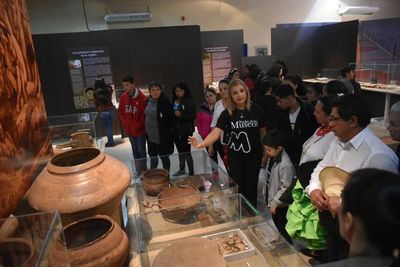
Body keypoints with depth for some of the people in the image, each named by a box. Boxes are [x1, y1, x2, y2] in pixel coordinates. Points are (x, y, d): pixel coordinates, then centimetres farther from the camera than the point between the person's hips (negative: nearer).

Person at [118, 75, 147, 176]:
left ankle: (143, 170, 19)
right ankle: (138, 170, 28)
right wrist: (125, 124, 5)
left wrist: (138, 126, -10)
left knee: (141, 150, 5)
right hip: (129, 130, 5)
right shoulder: (123, 97, 1)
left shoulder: (142, 97, -15)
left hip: (140, 130, -5)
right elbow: (121, 112, 11)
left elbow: (145, 114, -13)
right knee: (135, 150, 15)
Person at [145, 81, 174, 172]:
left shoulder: (165, 102, -17)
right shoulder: (148, 101, 3)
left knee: (164, 157, 8)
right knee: (153, 157, 18)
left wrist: (169, 132, -15)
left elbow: (170, 118, -15)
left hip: (162, 136, -6)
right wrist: (147, 130, 13)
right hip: (151, 136, 6)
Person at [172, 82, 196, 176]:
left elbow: (193, 115, -13)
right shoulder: (173, 102, 7)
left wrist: (181, 115, -23)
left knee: (186, 152, -4)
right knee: (180, 151, 18)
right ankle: (181, 169, 35)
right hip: (176, 130, 5)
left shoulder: (189, 101, -7)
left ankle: (191, 172, 8)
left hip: (186, 130, -5)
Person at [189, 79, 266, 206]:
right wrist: (201, 144, -41)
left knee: (251, 188, 10)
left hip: (254, 155, 0)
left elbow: (263, 132, 3)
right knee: (238, 188, 10)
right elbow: (216, 132, -24)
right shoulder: (227, 113, -11)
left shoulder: (256, 110, -8)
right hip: (235, 156, 0)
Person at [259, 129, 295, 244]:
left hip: (281, 205, -8)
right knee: (277, 227, 25)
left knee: (282, 230, 11)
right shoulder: (272, 158, -4)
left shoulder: (285, 165, -30)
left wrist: (274, 203, -19)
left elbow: (286, 188, -25)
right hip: (273, 201, 8)